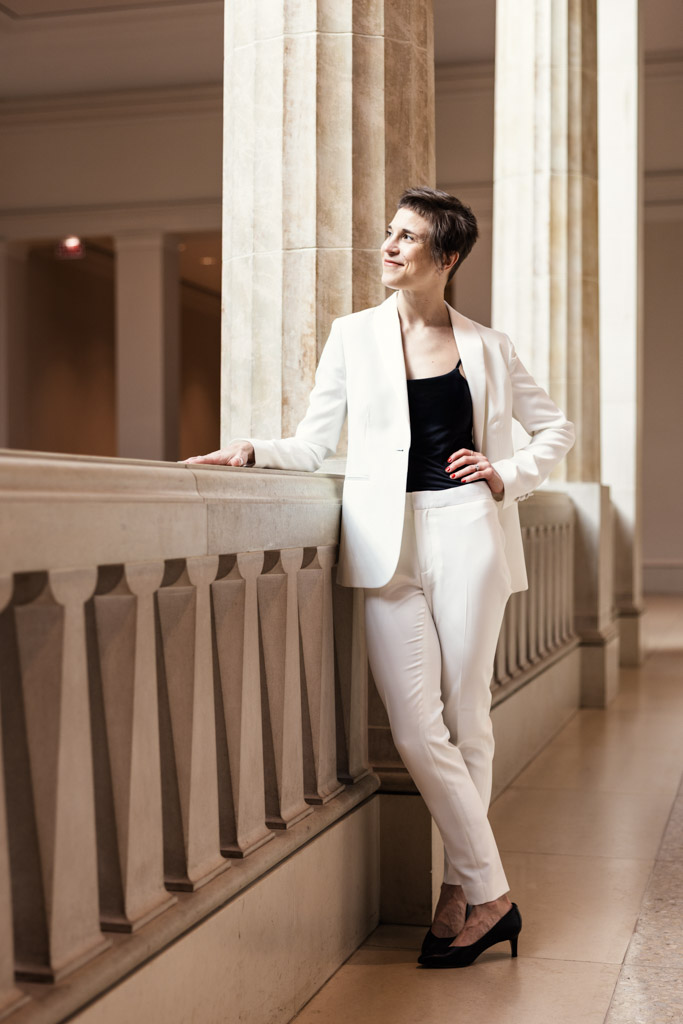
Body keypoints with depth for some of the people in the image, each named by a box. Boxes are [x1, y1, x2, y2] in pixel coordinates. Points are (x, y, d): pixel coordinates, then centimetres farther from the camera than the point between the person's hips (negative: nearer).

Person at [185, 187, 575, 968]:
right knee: (418, 733, -7)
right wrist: (254, 451, -7)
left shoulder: (485, 346, 10)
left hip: (466, 534, 0)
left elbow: (554, 426, 20)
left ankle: (461, 894, 14)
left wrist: (510, 476, 5)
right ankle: (491, 894, 6)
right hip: (390, 543, 0)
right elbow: (315, 443, 10)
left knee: (466, 718, 3)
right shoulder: (354, 335, 11)